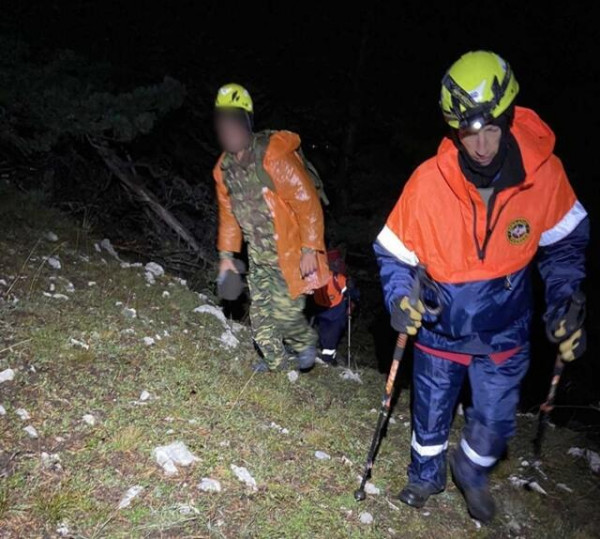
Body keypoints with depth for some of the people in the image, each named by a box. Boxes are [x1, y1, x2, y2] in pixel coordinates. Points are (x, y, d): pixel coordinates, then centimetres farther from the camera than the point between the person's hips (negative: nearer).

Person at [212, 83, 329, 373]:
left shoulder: (275, 157, -23)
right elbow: (228, 213, 13)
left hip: (290, 252, -6)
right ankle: (275, 361, 33)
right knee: (260, 314, 11)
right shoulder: (224, 168, 1)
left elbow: (308, 202, -21)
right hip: (259, 256, 7)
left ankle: (307, 342, 27)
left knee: (285, 312, -6)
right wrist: (226, 255, 13)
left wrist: (310, 250, -21)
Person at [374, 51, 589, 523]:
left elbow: (566, 242, -3)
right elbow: (393, 252, -10)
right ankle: (427, 474, 50)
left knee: (496, 422, 12)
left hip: (504, 330, 1)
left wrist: (564, 306, -11)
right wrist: (400, 298, -26)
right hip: (441, 327, 0)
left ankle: (472, 470, 47)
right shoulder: (429, 182, -25)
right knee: (431, 413, 19)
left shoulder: (544, 172, -21)